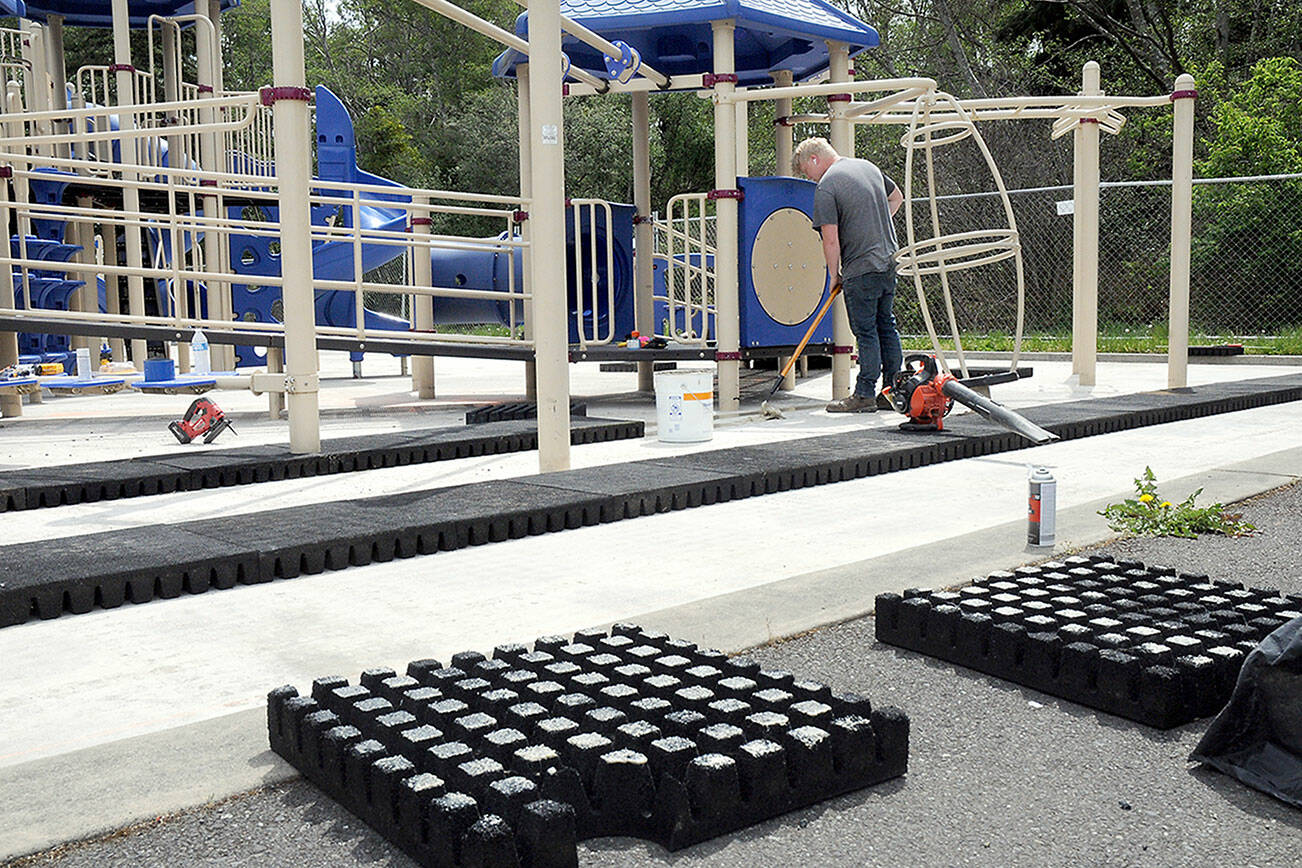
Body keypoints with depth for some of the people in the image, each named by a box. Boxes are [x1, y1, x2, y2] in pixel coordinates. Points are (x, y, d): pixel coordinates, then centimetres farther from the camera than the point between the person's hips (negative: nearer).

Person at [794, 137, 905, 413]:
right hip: (888, 261, 8)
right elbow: (896, 198, 29)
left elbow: (831, 239, -16)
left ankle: (865, 395, 4)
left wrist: (834, 275, -4)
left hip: (861, 270, -8)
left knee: (866, 333, -2)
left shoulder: (826, 186, -13)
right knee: (886, 326, 13)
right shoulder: (869, 167, 12)